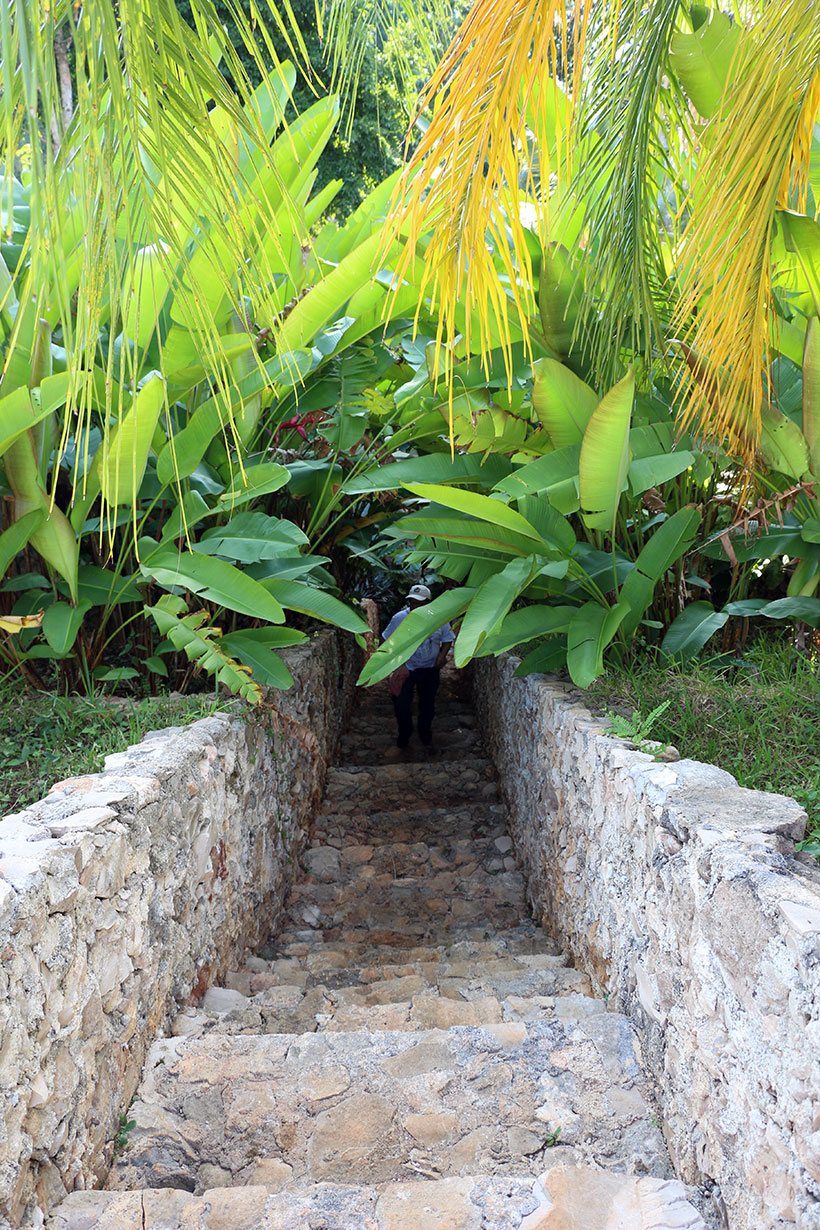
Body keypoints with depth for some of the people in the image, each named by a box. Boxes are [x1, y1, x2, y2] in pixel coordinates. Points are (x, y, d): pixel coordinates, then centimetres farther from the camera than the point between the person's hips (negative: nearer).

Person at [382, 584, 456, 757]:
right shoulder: (400, 618, -15)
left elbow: (447, 639, 4)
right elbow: (386, 640, -4)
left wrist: (442, 654, -13)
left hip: (430, 670, 2)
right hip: (406, 669, -1)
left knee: (428, 706, 14)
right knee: (402, 707, -2)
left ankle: (426, 739, 34)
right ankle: (403, 741, 18)